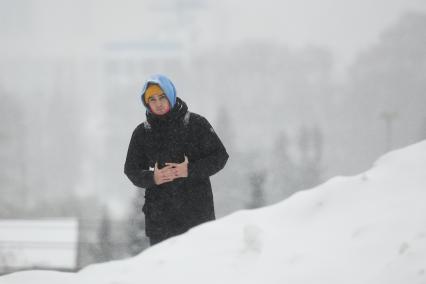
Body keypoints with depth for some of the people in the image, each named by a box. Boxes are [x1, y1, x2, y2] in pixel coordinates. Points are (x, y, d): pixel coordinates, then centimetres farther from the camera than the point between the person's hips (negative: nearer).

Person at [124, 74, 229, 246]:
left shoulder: (195, 124, 1)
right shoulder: (142, 133, 9)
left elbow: (220, 156, 2)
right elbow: (131, 170, 14)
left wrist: (190, 170, -12)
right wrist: (153, 178, -7)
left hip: (197, 211, -2)